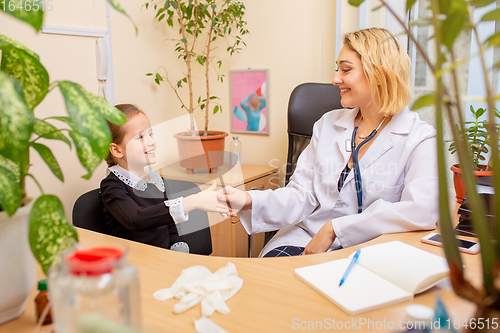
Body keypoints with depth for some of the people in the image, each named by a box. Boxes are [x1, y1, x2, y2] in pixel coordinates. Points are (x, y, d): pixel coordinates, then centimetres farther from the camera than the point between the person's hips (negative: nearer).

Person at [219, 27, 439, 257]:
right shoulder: (328, 124, 10)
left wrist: (335, 228, -22)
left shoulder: (419, 138, -4)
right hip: (305, 238, 3)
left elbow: (423, 211, -21)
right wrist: (249, 201, -14)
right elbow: (303, 195, 4)